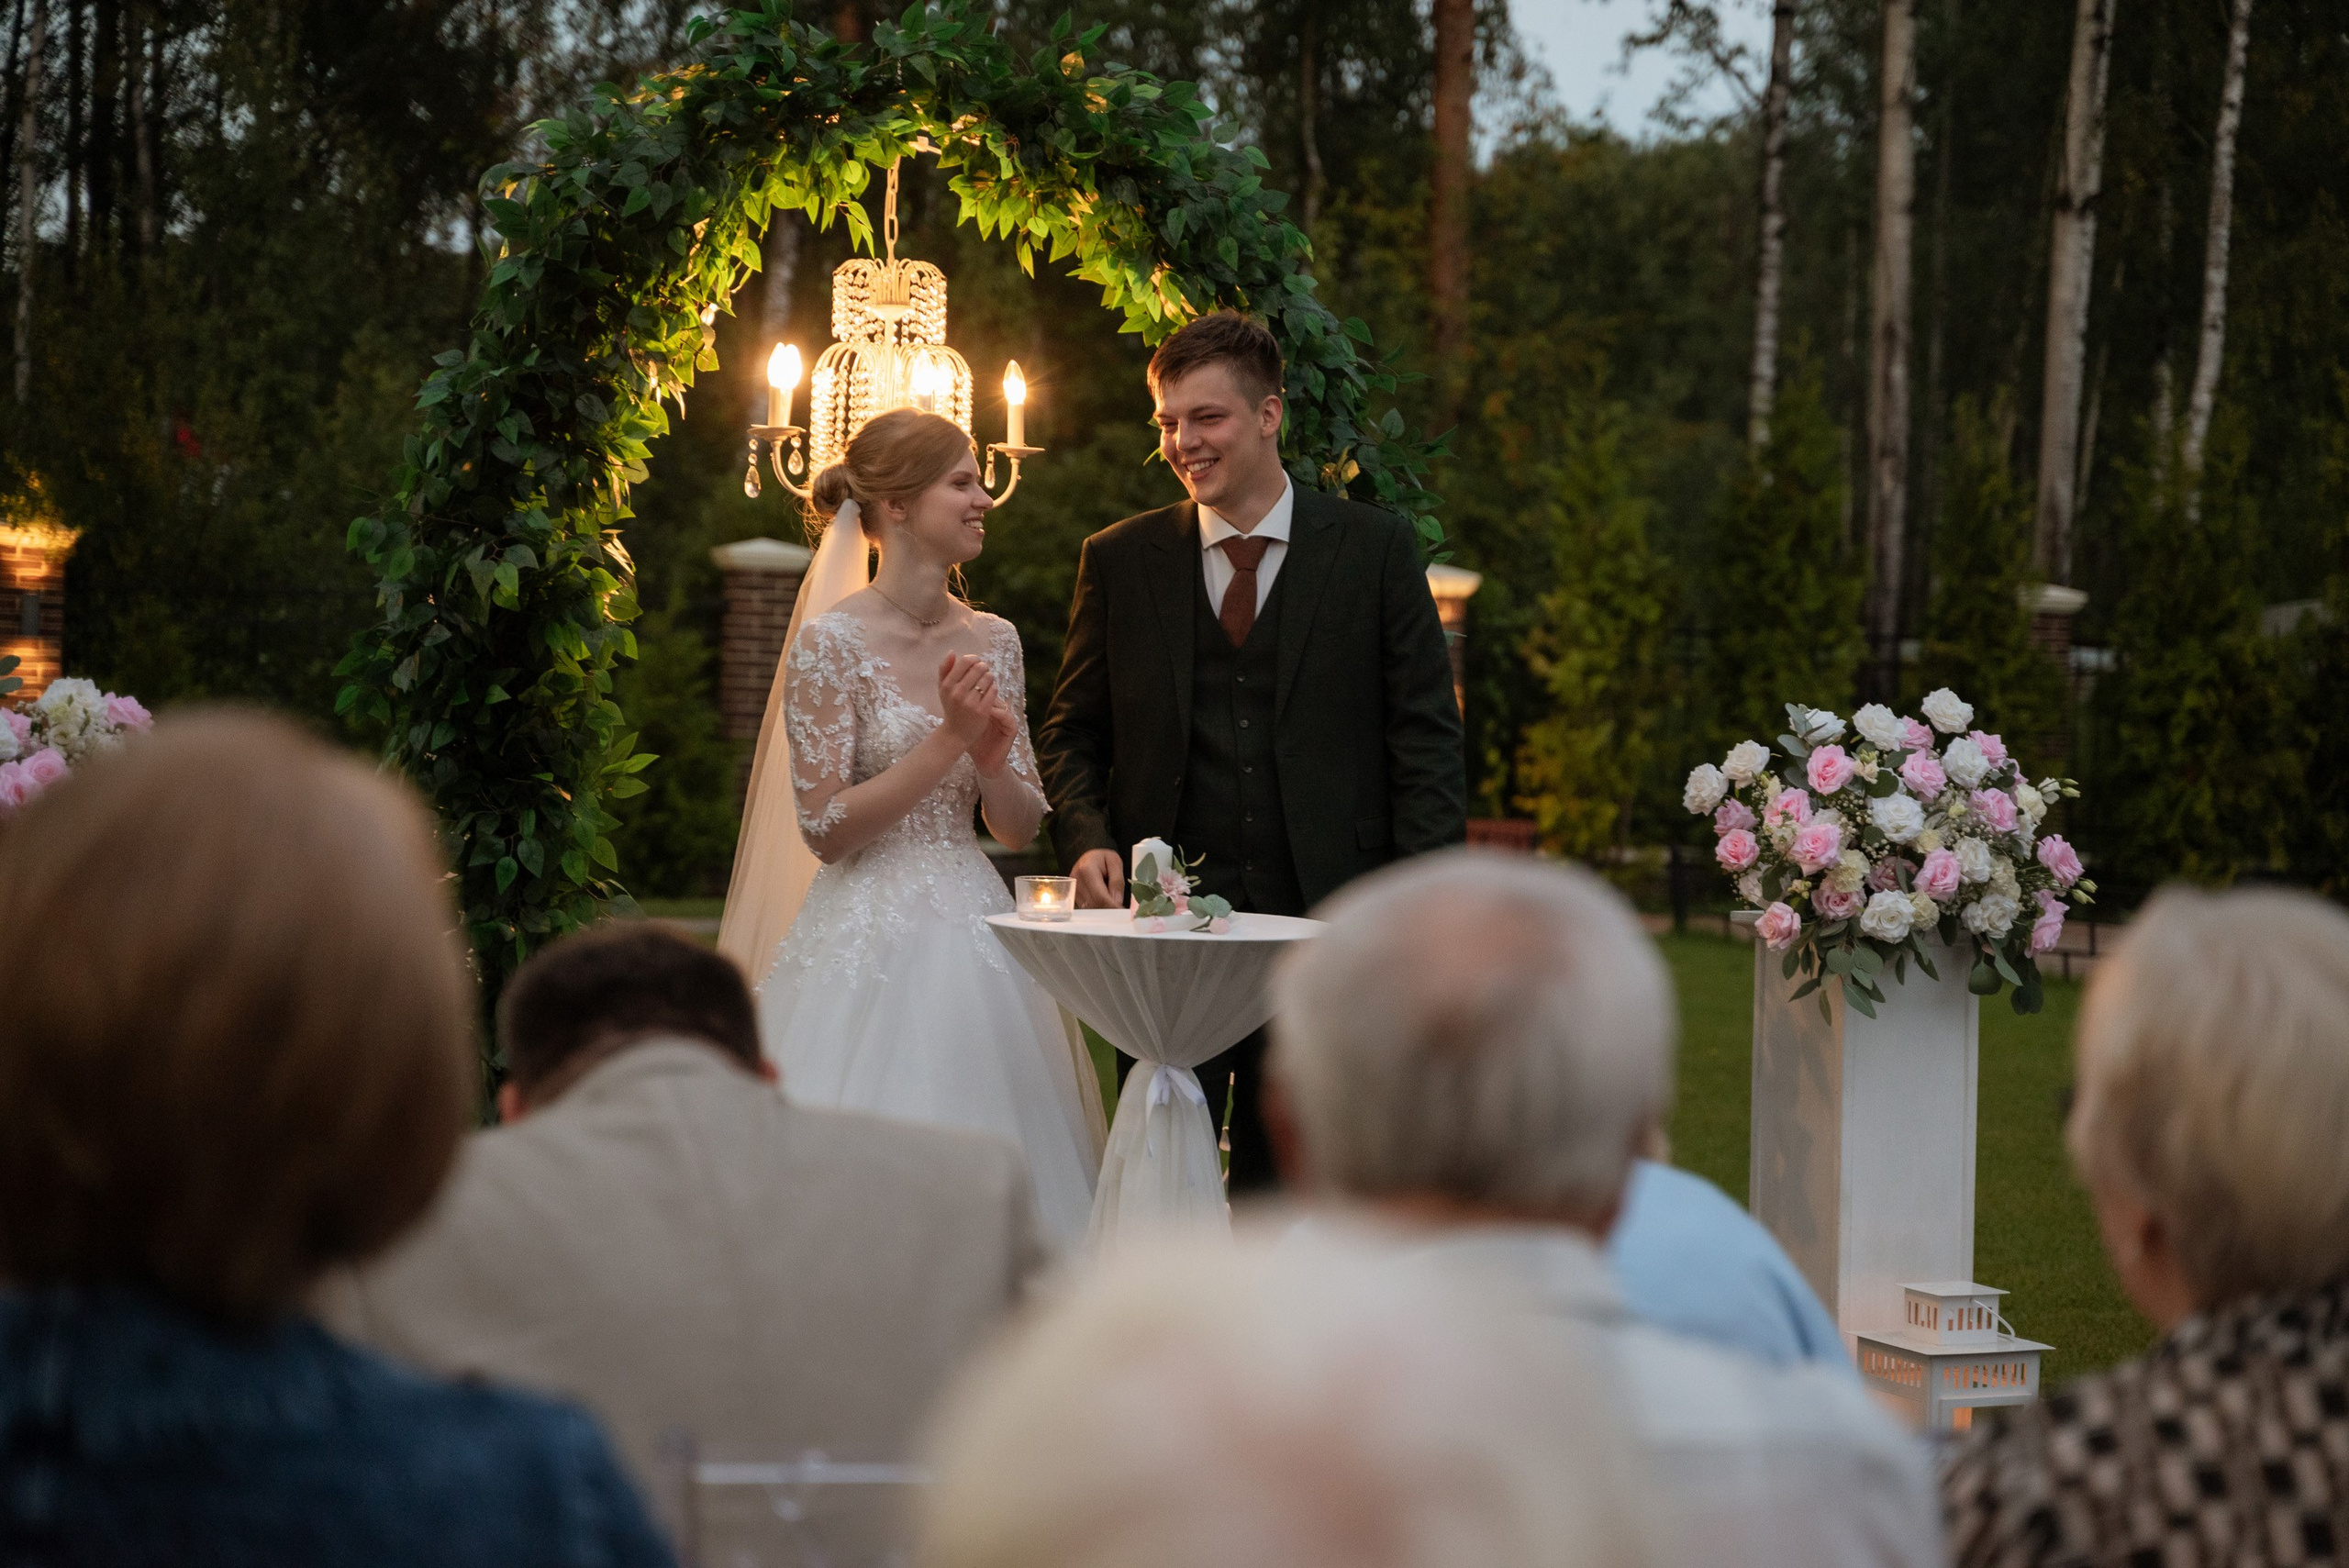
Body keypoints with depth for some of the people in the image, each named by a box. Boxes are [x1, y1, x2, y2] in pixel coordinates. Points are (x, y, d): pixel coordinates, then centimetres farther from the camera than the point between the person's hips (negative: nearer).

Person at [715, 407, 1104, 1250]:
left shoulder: (993, 642, 8)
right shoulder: (832, 642, -9)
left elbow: (1021, 827, 11)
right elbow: (825, 829, -12)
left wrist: (994, 759, -9)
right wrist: (947, 742, -17)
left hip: (974, 932, 6)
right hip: (872, 940, -6)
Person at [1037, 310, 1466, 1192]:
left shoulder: (1377, 550, 3)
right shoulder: (1118, 561, 8)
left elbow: (1427, 739, 1)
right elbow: (1073, 733, 13)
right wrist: (1087, 841, -7)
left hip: (1328, 921, -1)